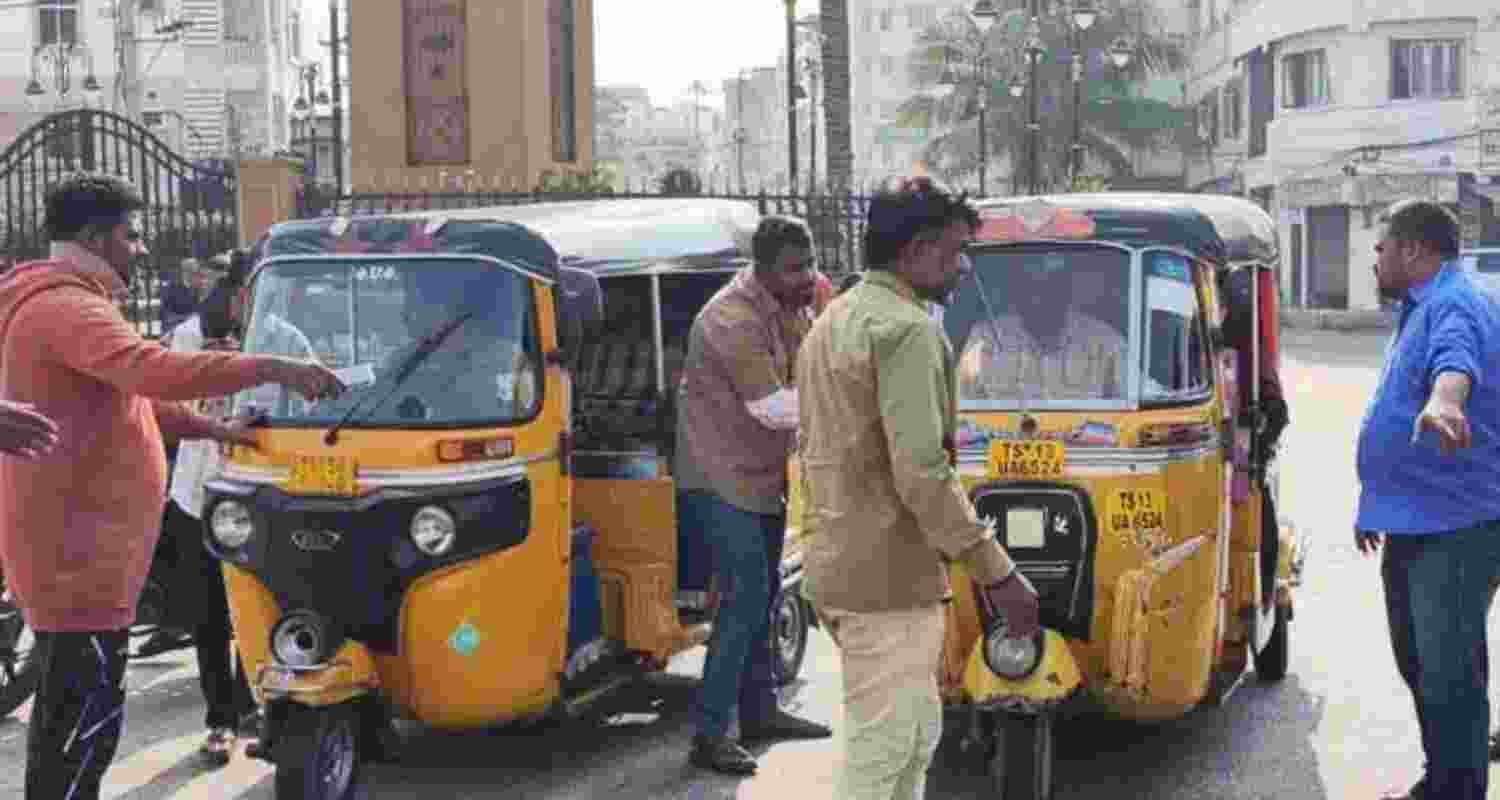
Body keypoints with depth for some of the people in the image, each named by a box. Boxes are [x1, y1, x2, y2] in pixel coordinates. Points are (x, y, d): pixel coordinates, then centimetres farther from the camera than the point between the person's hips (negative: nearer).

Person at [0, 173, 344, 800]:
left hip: (67, 548, 11)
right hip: (78, 554, -11)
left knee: (64, 714, 17)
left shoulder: (57, 304, 21)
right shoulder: (67, 308, -16)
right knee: (85, 720, -10)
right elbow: (153, 369, -32)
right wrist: (274, 369, -32)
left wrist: (212, 429, 22)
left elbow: (126, 396, 29)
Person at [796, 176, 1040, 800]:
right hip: (890, 576, -10)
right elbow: (922, 473, -23)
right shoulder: (906, 329, -16)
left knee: (917, 733, 20)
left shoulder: (831, 323, 16)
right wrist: (996, 573, -19)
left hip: (833, 565, 10)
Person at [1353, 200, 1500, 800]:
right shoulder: (1420, 310, 21)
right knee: (1418, 663, 19)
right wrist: (1377, 503, 34)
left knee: (1450, 672, -9)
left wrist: (1443, 401, -60)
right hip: (1413, 525, 11)